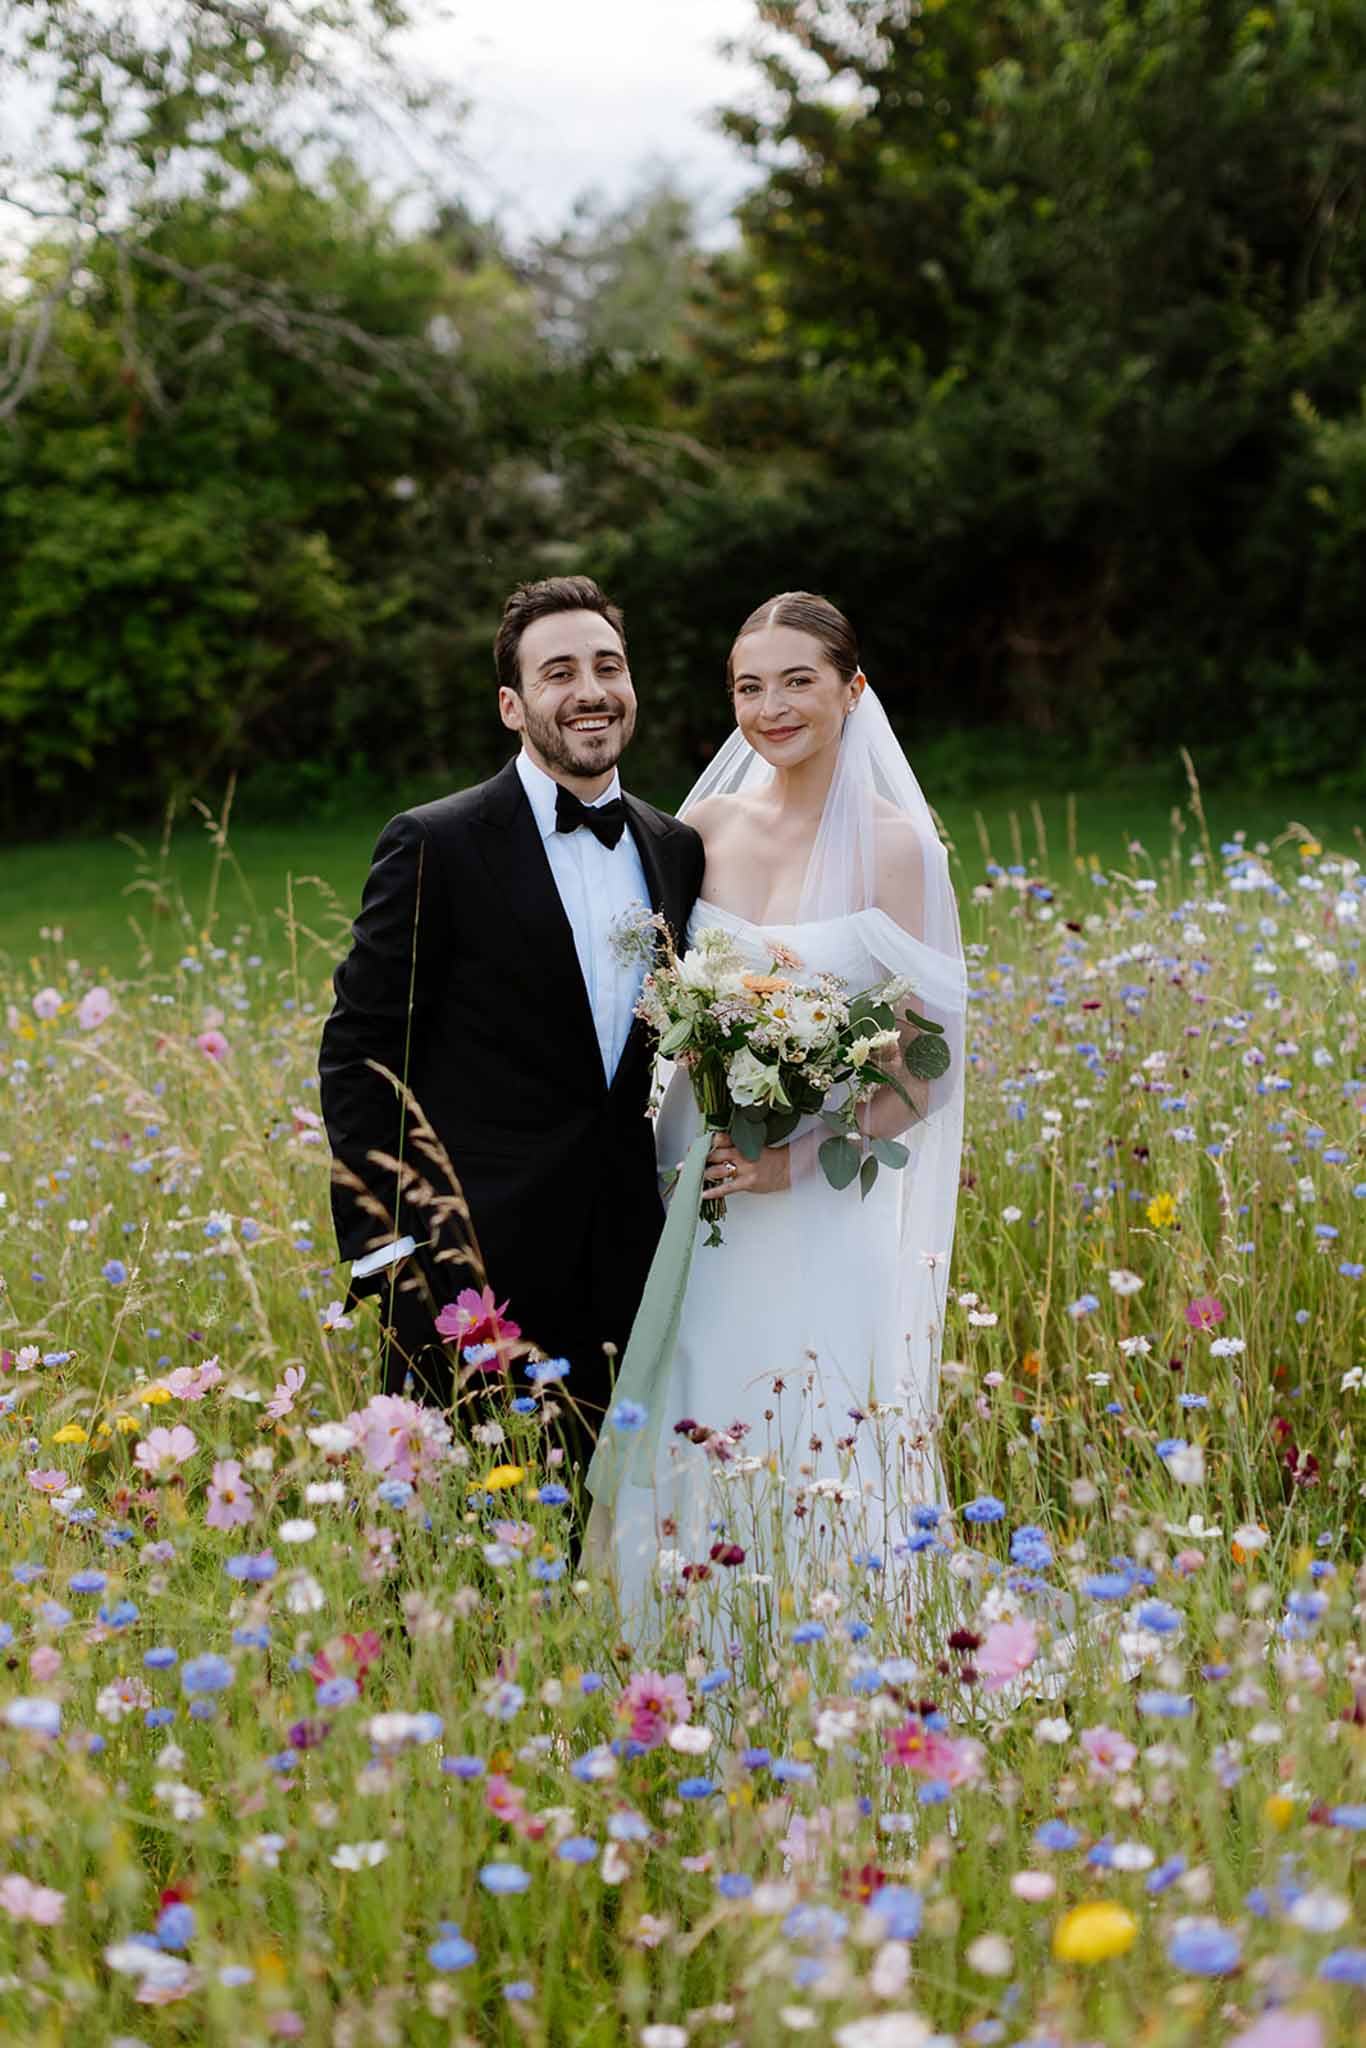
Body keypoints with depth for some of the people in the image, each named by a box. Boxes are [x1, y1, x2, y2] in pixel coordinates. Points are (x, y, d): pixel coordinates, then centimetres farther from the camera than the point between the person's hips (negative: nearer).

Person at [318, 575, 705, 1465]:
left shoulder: (677, 851, 11)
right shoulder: (435, 846, -6)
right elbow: (357, 1057, -6)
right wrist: (386, 1246, -11)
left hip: (621, 1279, 5)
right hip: (468, 1268, -5)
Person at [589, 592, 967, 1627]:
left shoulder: (897, 844, -6)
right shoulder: (708, 825, 5)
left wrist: (802, 1158, -17)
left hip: (825, 1218, -3)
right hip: (700, 1202, 4)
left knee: (817, 1460, -2)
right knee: (697, 1444, 7)